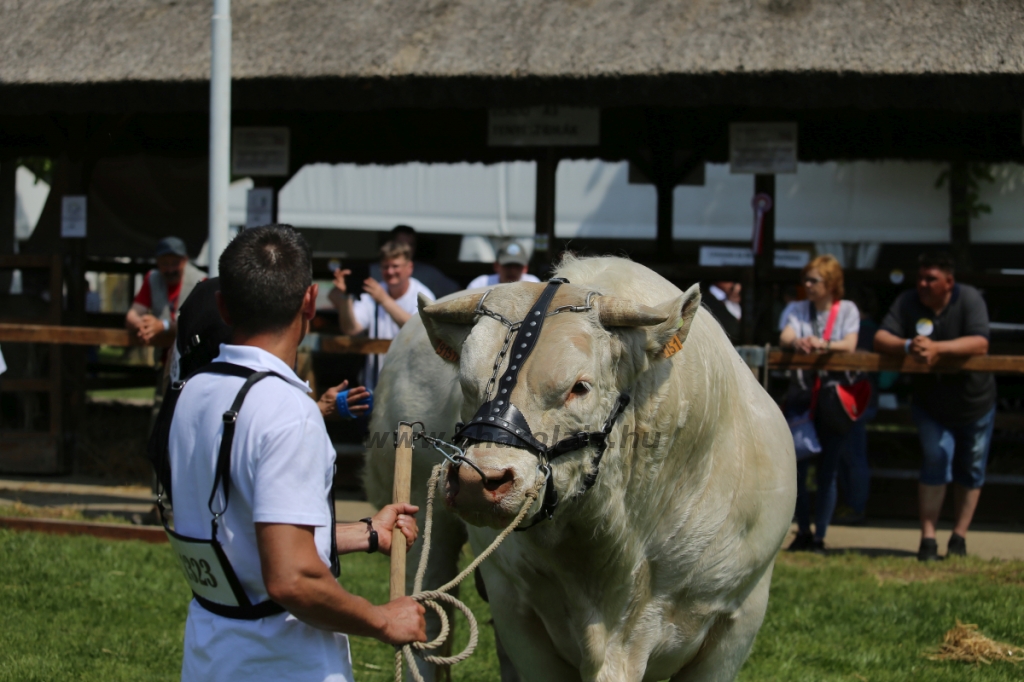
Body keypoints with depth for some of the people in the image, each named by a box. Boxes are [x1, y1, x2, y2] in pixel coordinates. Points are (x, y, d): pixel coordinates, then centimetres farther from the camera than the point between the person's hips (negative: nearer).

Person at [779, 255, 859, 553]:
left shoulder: (847, 310, 6)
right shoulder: (796, 310, 11)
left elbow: (849, 345, -10)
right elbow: (785, 337, -8)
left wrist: (823, 344, -30)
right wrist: (797, 343, -33)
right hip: (801, 394, 2)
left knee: (827, 472, 0)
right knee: (796, 468, -1)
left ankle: (820, 536, 7)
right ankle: (803, 532, 13)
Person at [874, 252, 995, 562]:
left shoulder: (969, 299, -18)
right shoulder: (908, 302, -11)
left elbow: (980, 344, -30)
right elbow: (880, 339, -18)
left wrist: (936, 347, -42)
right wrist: (908, 346, -39)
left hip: (975, 401, 0)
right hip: (930, 404, 0)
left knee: (970, 471, 8)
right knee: (936, 460, -15)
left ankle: (959, 537, 21)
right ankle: (928, 539, -13)